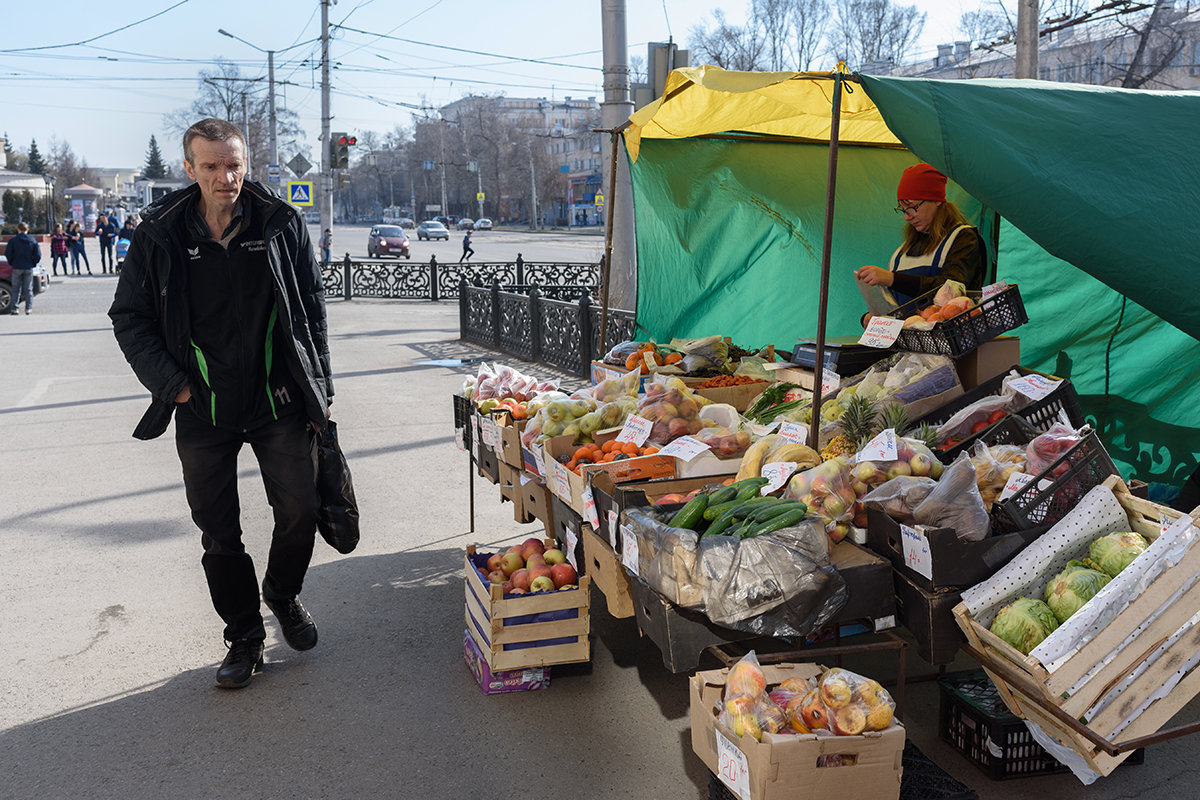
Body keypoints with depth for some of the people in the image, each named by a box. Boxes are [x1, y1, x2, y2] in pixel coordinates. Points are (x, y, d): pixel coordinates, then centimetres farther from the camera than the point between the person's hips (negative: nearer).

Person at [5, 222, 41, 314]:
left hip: (17, 268, -1)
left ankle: (13, 308, 2)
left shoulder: (13, 240, -5)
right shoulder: (33, 240, -1)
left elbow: (7, 254, -8)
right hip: (29, 268, 1)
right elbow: (38, 255, -4)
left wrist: (12, 263, 8)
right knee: (28, 289, 9)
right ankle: (29, 308, 5)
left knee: (16, 289, 6)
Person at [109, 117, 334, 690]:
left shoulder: (282, 224, -1)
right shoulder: (159, 234, -2)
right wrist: (172, 382, -8)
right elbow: (130, 320, 4)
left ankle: (283, 595, 30)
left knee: (300, 511, 0)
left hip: (278, 404, 0)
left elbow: (312, 310, 5)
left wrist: (319, 388, 3)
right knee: (219, 534, 8)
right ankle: (244, 635, 26)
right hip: (203, 412, 0)